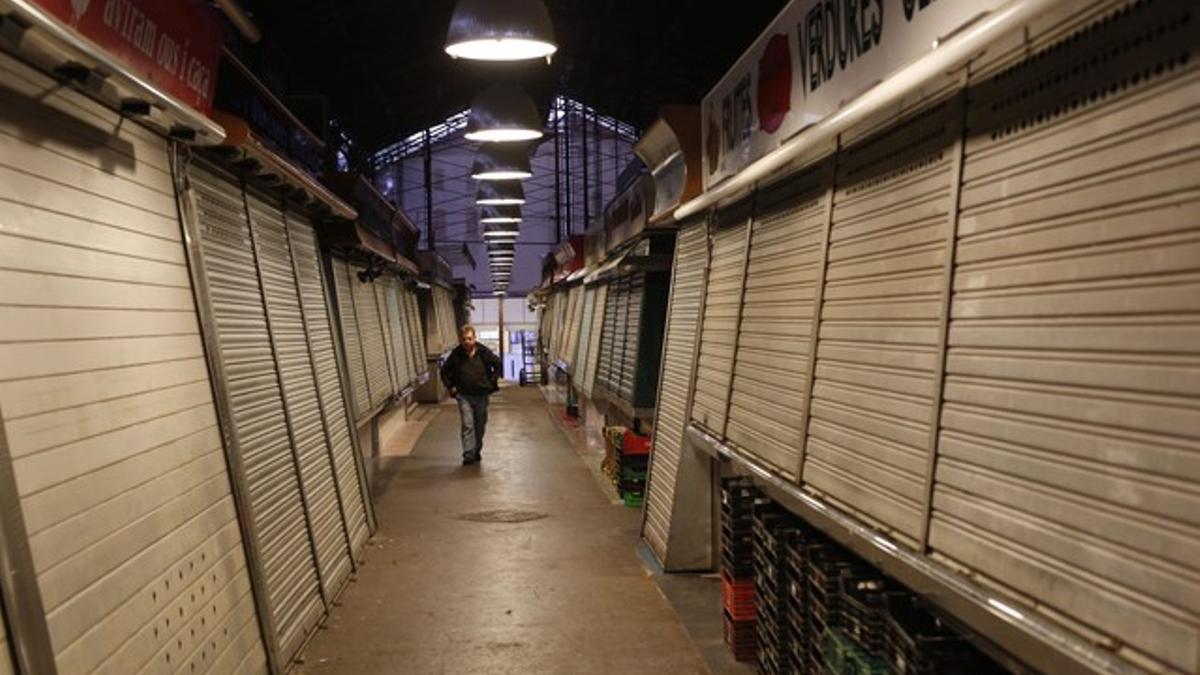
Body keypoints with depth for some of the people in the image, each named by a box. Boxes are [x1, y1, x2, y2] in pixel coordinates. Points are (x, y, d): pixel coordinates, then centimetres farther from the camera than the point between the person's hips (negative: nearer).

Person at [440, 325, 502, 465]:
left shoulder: (484, 353, -6)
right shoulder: (456, 355, -5)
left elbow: (498, 364, 6)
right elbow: (444, 371, 8)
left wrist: (492, 382, 1)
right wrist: (451, 386, 2)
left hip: (481, 395, 1)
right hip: (464, 395, -1)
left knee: (480, 426, 11)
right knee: (467, 425, -11)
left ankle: (477, 451, 27)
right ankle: (468, 454, -11)